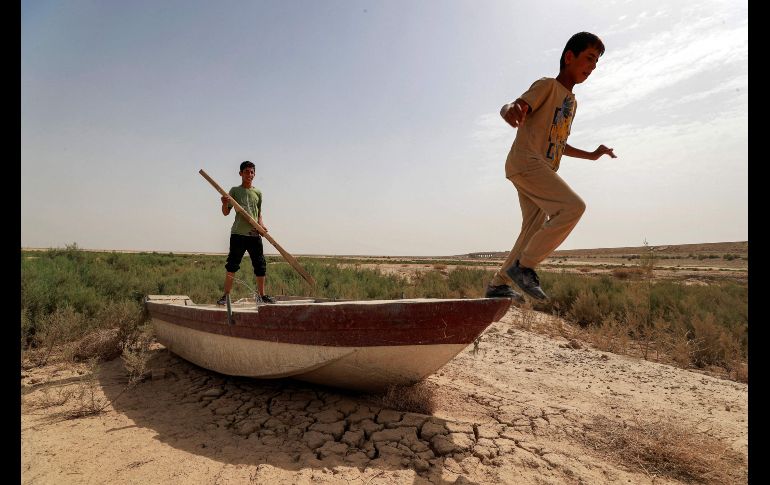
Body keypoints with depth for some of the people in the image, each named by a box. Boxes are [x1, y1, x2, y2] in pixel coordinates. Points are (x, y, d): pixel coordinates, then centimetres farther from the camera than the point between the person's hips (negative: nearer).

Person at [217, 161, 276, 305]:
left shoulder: (258, 193, 14)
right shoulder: (235, 191, 6)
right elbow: (226, 212, 4)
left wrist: (261, 224, 1)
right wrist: (225, 204, -17)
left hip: (255, 234, 3)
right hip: (238, 233, -3)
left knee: (260, 266, 5)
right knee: (232, 266, -4)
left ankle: (262, 295, 16)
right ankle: (226, 296, 3)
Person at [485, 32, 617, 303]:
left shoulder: (572, 102, 25)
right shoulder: (547, 85, -1)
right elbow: (512, 107, -18)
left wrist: (591, 155, 32)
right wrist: (512, 111, -42)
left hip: (543, 169, 9)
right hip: (526, 161, -9)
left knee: (534, 232, 7)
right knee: (573, 207, -22)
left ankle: (498, 285, 15)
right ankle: (524, 266, -16)